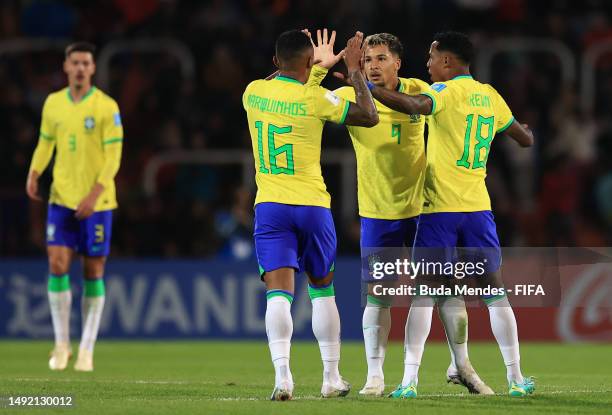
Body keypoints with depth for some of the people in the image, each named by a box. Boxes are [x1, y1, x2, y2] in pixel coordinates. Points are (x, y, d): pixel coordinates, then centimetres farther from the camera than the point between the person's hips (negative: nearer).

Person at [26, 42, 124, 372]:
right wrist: (34, 174, 1)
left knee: (93, 271, 2)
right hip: (61, 198, 3)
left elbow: (114, 155, -10)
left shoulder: (106, 107, -7)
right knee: (58, 264, -8)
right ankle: (61, 344, 3)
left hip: (96, 202, -3)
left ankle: (87, 350, 9)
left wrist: (94, 194, -19)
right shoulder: (53, 103, 6)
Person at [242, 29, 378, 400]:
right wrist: (355, 70, 6)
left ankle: (282, 376, -25)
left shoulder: (253, 93, 2)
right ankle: (332, 378, 20)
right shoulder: (316, 98, -10)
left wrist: (319, 66, 34)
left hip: (270, 205, 2)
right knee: (323, 290, 15)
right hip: (312, 204, -1)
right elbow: (369, 117, -2)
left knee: (279, 292, -7)